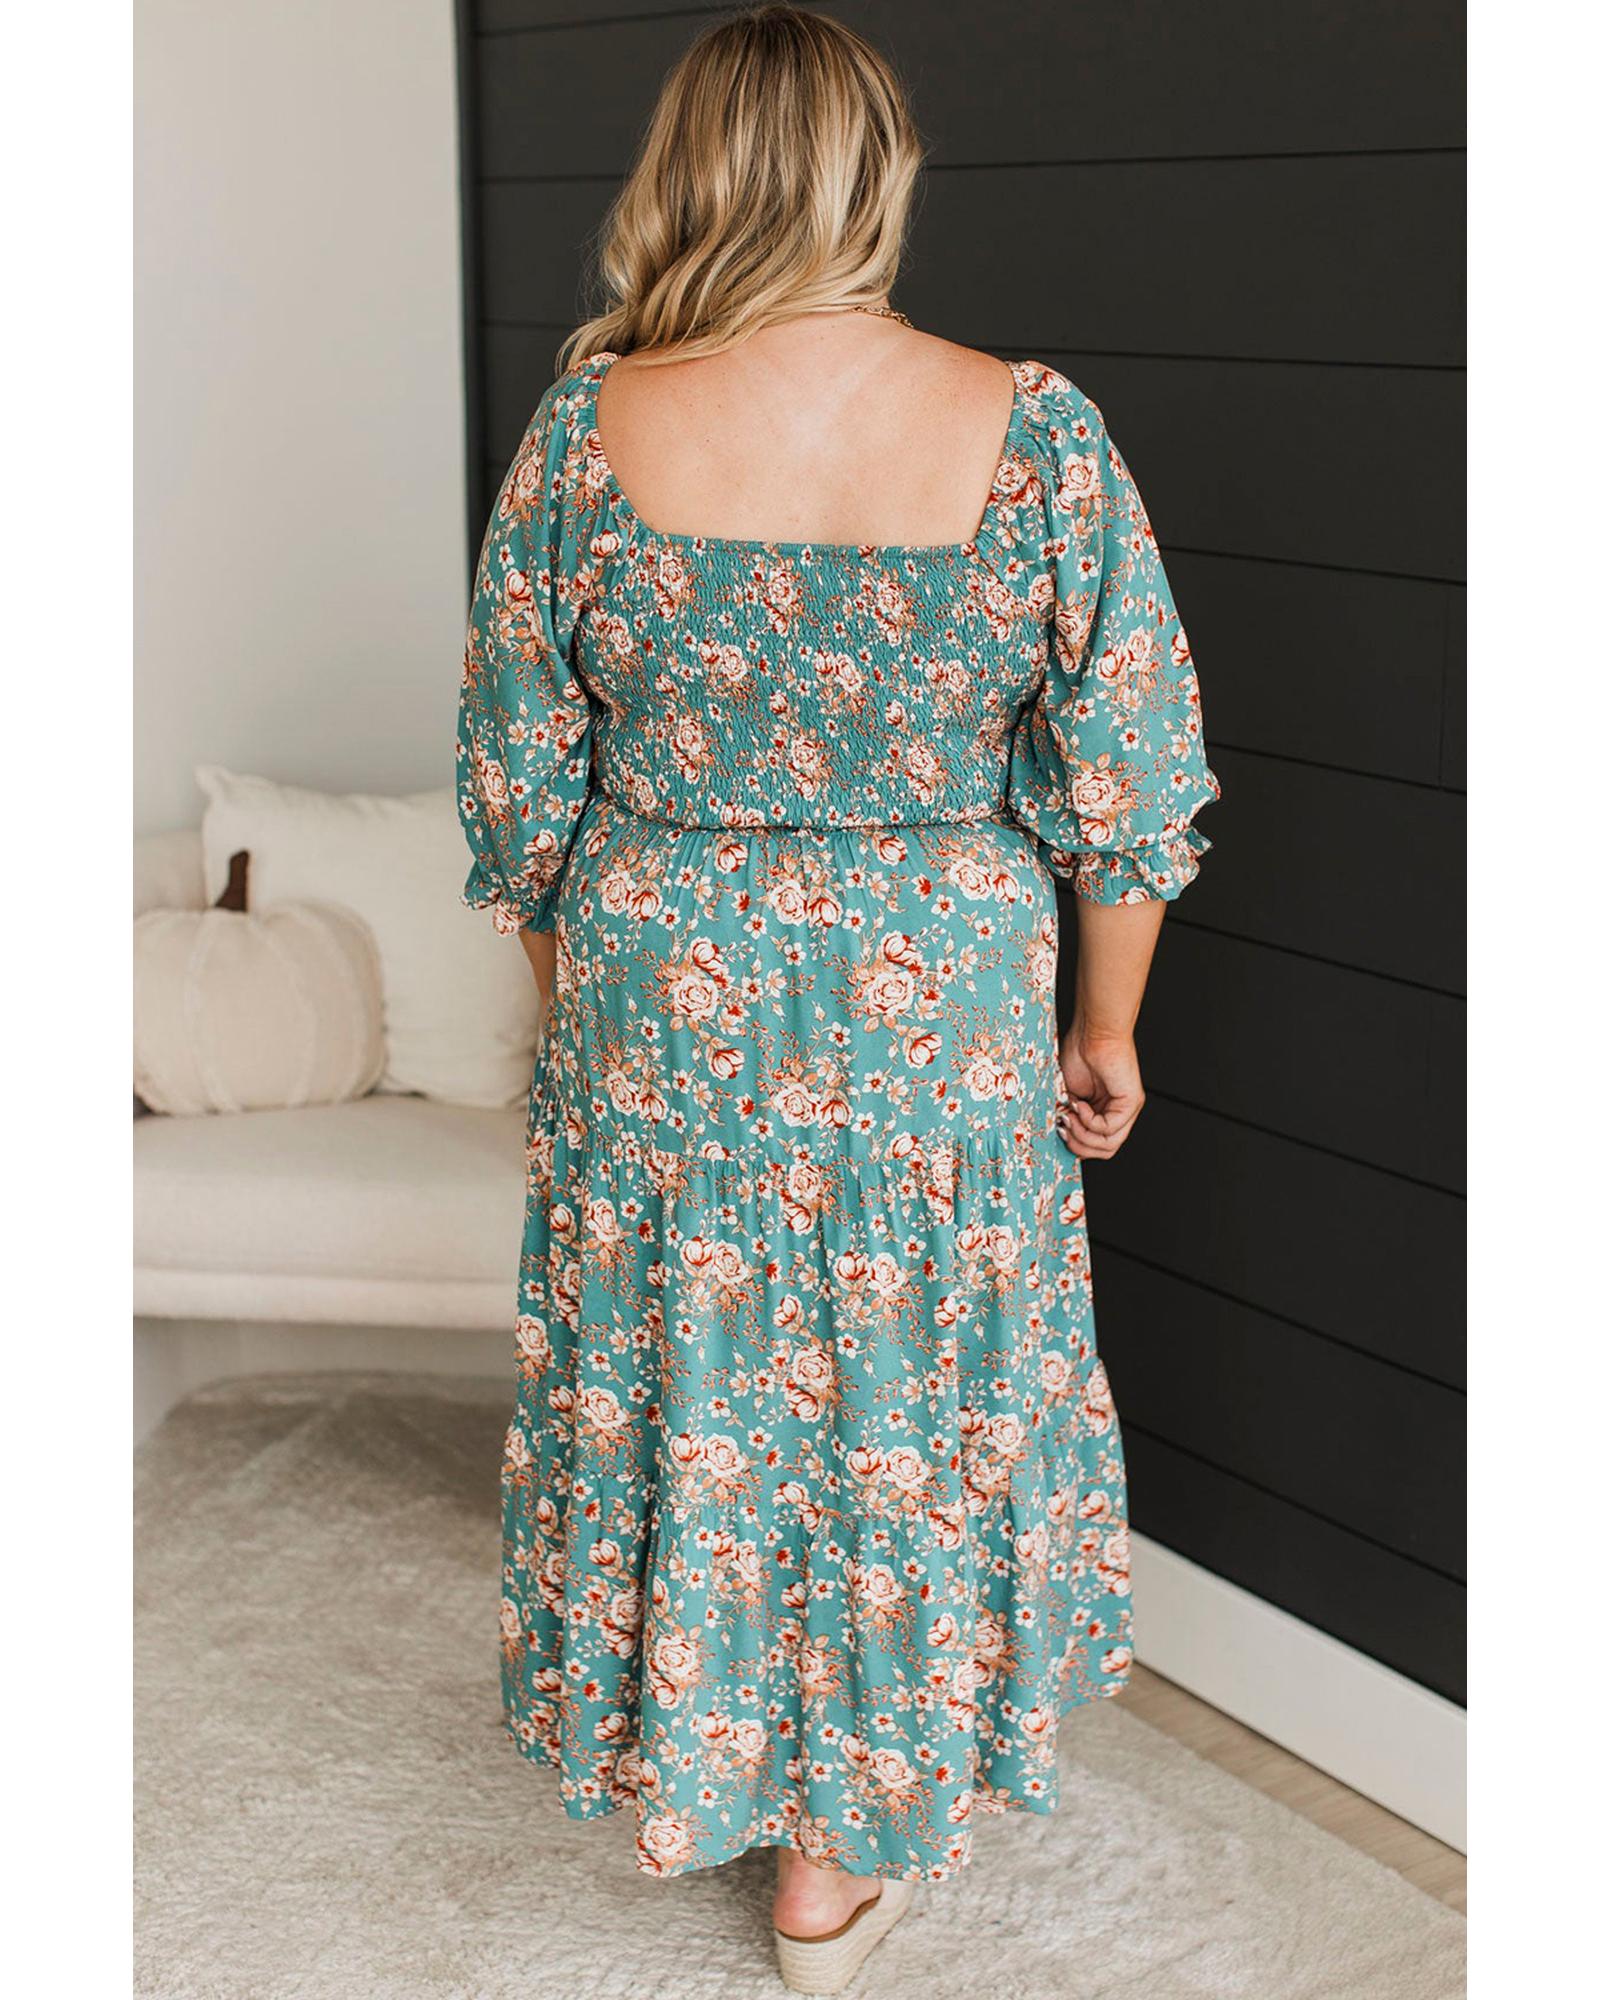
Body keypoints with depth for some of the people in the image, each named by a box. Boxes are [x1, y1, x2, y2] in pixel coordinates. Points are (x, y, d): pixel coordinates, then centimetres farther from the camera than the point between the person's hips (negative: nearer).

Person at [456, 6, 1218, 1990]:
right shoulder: (1034, 430, -14)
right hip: (934, 1020, -1)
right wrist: (1107, 1027, 6)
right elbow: (1127, 781, -8)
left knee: (679, 1381, 20)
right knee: (898, 1397, 17)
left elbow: (515, 780, -3)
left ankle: (667, 1756, 42)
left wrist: (570, 989, 13)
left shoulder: (590, 426, -11)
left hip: (658, 1009, 1)